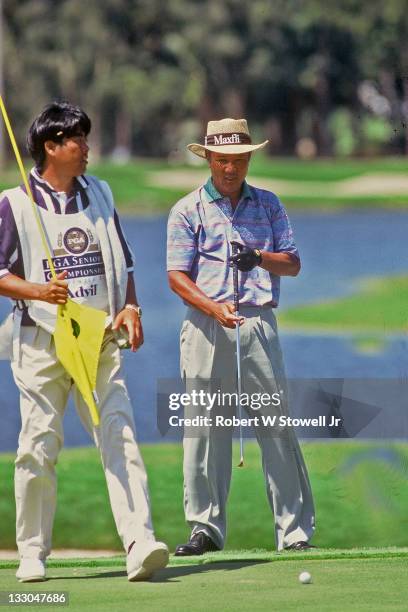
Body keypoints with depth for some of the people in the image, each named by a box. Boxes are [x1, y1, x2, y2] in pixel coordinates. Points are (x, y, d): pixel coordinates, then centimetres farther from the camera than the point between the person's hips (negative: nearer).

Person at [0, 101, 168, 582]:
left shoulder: (99, 194, 15)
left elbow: (122, 262, 20)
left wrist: (130, 307, 3)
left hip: (100, 340, 3)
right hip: (41, 342, -3)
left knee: (120, 437, -10)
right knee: (39, 447, 0)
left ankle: (139, 543, -20)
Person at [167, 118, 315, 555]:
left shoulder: (268, 205, 16)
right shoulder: (188, 210, 7)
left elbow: (293, 264, 13)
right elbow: (176, 275, 0)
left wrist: (260, 257, -8)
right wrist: (214, 307, -17)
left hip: (258, 321, 1)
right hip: (206, 324, -1)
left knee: (277, 422, -3)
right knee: (204, 427, -2)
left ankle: (295, 530, -2)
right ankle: (206, 527, 5)